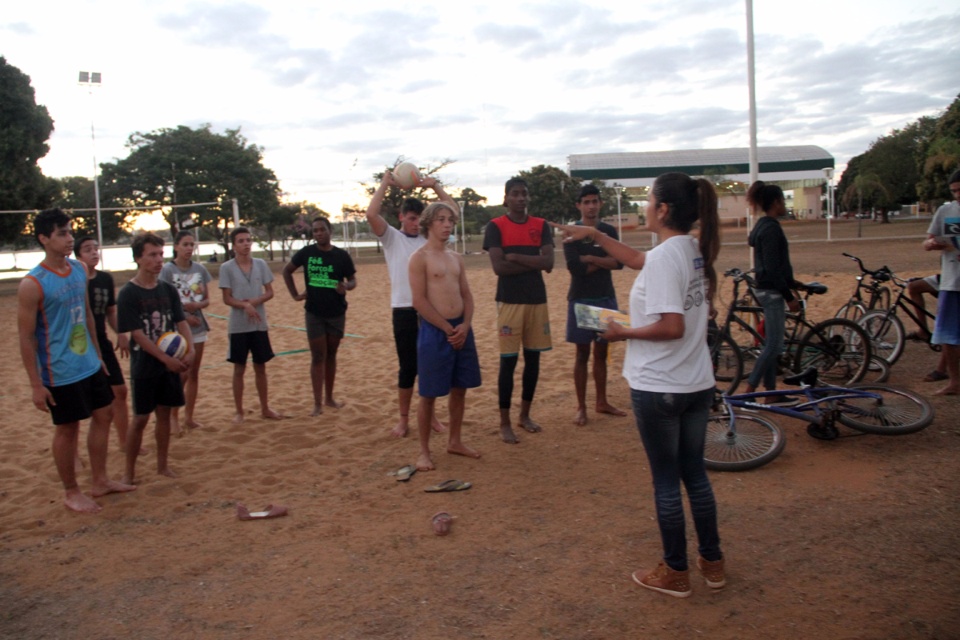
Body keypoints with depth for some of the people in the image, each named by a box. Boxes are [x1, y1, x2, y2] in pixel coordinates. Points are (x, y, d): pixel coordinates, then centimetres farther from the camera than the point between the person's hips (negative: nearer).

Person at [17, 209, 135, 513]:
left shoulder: (79, 270, 3)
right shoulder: (32, 284, -18)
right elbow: (26, 337, -15)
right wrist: (36, 385, -14)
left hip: (90, 365, 7)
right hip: (61, 373, -7)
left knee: (103, 415, 14)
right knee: (67, 429, 5)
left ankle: (101, 481, 30)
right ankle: (71, 493, 23)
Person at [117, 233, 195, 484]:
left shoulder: (168, 290, 5)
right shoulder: (128, 294, -11)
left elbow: (181, 322, 3)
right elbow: (137, 334, -15)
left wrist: (190, 351, -13)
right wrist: (166, 359, -19)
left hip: (171, 364, 5)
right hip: (144, 367, -4)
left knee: (164, 414, 11)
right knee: (140, 418, 0)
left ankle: (163, 465, 24)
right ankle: (129, 472, 14)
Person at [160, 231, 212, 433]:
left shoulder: (200, 269, 5)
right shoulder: (168, 270, -7)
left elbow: (207, 299, 8)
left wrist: (196, 305, -13)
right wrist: (184, 317, -16)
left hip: (198, 327, 5)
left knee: (194, 373, 9)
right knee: (182, 374, -5)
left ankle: (189, 416, 18)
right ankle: (174, 417, 9)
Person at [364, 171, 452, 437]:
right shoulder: (391, 238, 3)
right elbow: (371, 214, -13)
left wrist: (435, 185, 5)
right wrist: (384, 184, -5)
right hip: (404, 312, -3)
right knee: (408, 368, 3)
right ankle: (403, 418, 18)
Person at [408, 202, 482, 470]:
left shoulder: (456, 258, 13)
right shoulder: (419, 258, -8)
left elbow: (466, 294, 11)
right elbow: (420, 301, -14)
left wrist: (465, 326, -6)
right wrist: (448, 329, -13)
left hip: (461, 328, 7)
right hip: (434, 330, -7)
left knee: (460, 389, 13)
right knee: (429, 394, 0)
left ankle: (454, 441, 28)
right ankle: (424, 451, 12)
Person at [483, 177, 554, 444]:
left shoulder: (541, 226, 8)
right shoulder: (495, 226, -2)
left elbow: (549, 263, -5)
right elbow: (499, 267, -13)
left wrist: (516, 256, -12)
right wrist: (534, 263, -8)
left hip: (537, 300, 4)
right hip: (509, 301, -4)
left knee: (533, 358, 10)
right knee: (508, 360, -2)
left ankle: (525, 414, 26)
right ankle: (504, 422, 8)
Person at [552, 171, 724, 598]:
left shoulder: (664, 257, -20)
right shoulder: (695, 250, 7)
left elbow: (671, 326, -26)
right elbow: (637, 260, 21)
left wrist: (624, 333, -12)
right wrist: (595, 235, 22)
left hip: (658, 387, -8)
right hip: (698, 384, 8)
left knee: (666, 480, 6)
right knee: (694, 472, 19)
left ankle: (675, 573, 20)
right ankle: (712, 563, 30)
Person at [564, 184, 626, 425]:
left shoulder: (609, 231, 7)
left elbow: (619, 262, -6)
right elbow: (575, 267, -16)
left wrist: (591, 258, -15)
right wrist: (603, 262, -8)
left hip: (606, 298, 4)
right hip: (581, 299, -4)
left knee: (601, 353, 12)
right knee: (583, 354, 1)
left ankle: (601, 402, 23)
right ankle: (581, 407, 8)